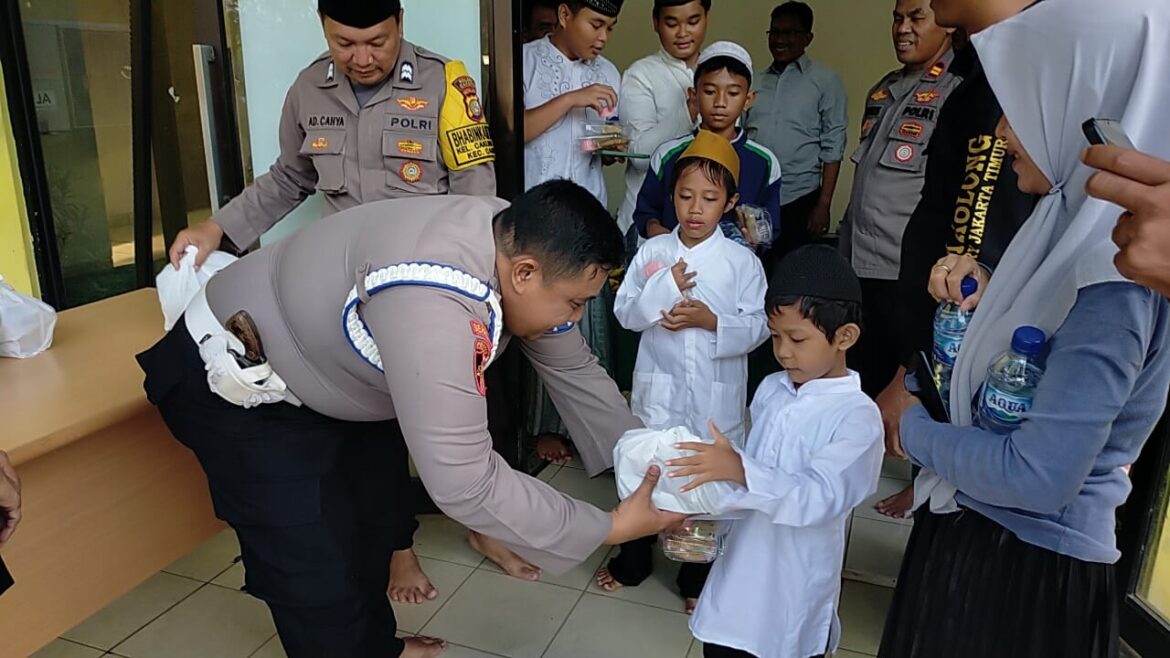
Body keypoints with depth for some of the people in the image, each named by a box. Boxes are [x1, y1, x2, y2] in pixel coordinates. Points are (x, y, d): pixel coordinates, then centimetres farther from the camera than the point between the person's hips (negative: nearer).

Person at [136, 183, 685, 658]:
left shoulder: (521, 245, -12)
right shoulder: (434, 303, -42)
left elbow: (575, 371, 1)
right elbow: (463, 483, -40)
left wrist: (647, 464, -1)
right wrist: (611, 528, -29)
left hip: (325, 369, 9)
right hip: (235, 383, -8)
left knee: (372, 529, 20)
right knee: (320, 581, -8)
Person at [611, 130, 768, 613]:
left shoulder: (742, 262, -6)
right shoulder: (652, 252, -1)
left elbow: (758, 327, -8)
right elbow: (625, 312, -3)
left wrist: (712, 321, -23)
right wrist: (665, 288, -18)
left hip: (715, 398, -1)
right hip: (658, 389, 2)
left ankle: (697, 578, 32)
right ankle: (633, 558, 40)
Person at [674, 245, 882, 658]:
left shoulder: (857, 416, -18)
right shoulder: (771, 389, 1)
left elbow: (822, 497, -29)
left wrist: (739, 470, -39)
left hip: (796, 584, -5)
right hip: (742, 568, 6)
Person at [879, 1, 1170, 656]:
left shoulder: (1117, 276, -25)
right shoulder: (1075, 226, 2)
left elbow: (1036, 477, -27)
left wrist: (913, 429, -14)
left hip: (1031, 568, -8)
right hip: (975, 527, 8)